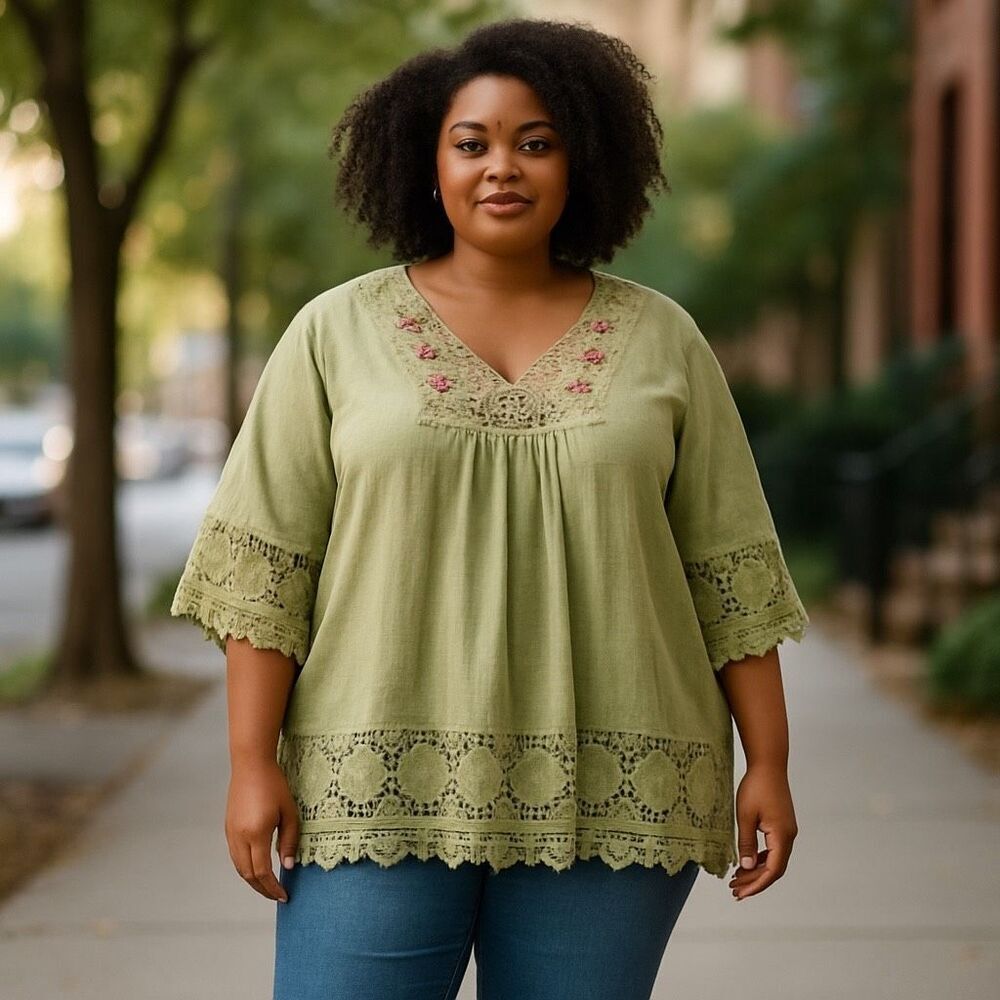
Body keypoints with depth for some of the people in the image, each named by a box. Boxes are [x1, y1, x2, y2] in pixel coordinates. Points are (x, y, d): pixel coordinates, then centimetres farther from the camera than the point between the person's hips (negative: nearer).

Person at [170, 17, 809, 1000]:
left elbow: (729, 569, 8)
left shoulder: (661, 341, 7)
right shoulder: (337, 333, 4)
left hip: (600, 799, 1)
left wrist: (768, 763, 4)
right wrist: (252, 762, -6)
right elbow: (263, 562, 1)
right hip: (384, 785, -1)